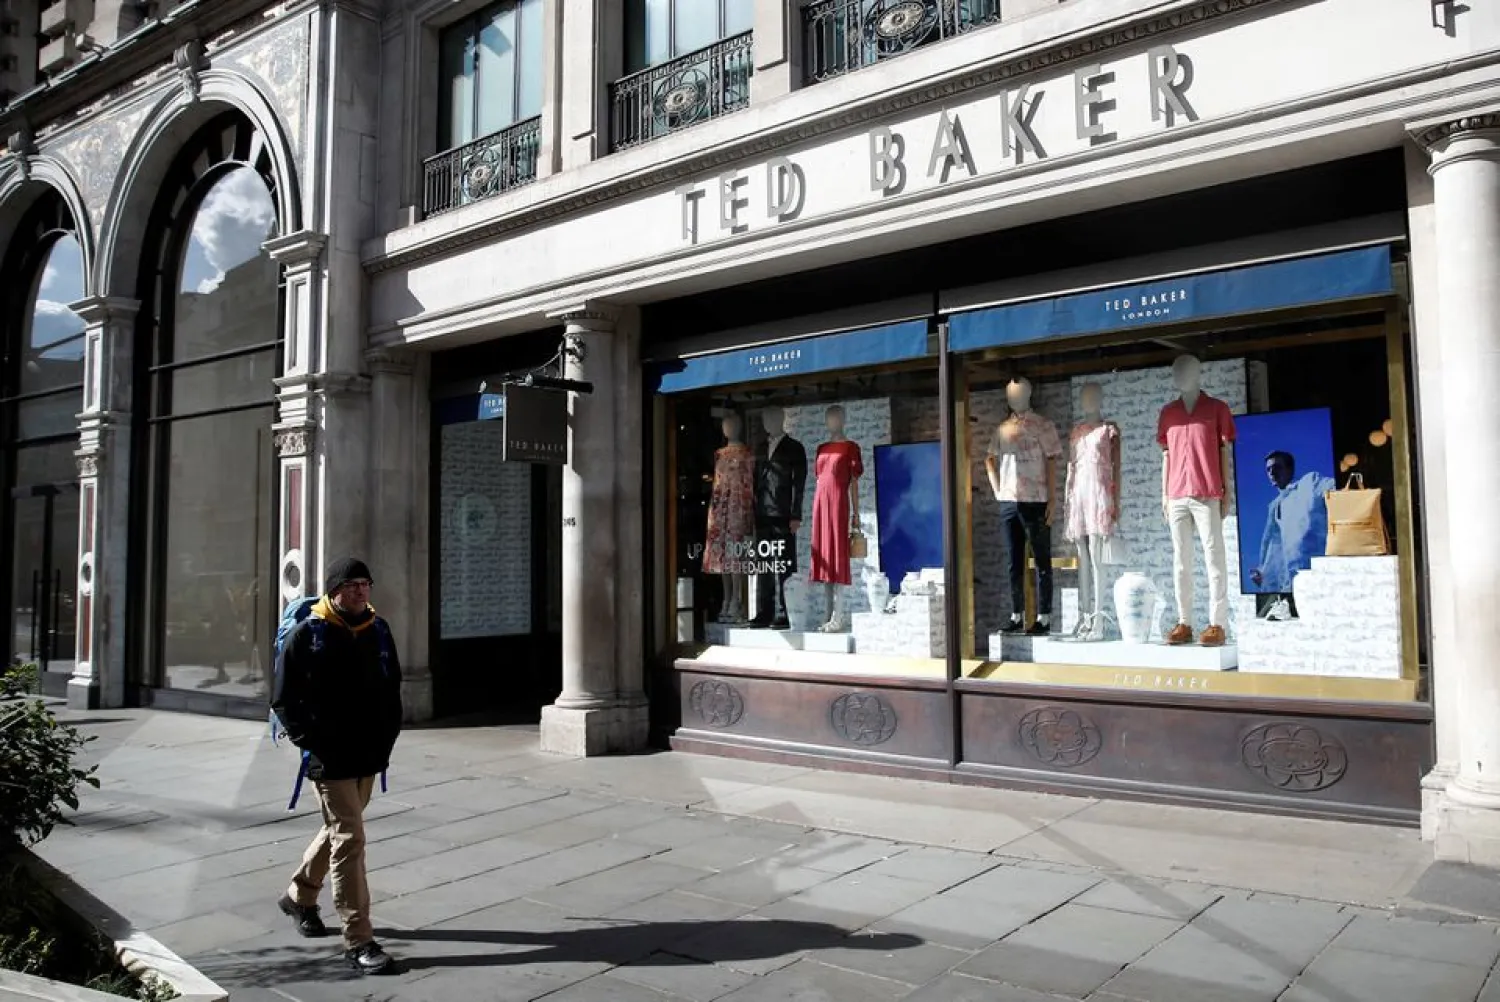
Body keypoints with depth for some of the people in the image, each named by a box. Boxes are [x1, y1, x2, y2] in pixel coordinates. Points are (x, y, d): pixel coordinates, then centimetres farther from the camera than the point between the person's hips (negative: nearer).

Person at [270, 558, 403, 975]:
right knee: (349, 838, -7)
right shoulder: (307, 635, -10)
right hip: (330, 759, -6)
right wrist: (311, 742, -13)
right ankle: (358, 940, 0)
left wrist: (388, 734, 6)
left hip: (369, 756, 6)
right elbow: (284, 700, -7)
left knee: (340, 830, 21)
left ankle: (299, 896, 46)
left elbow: (392, 687, 15)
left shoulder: (378, 630, 6)